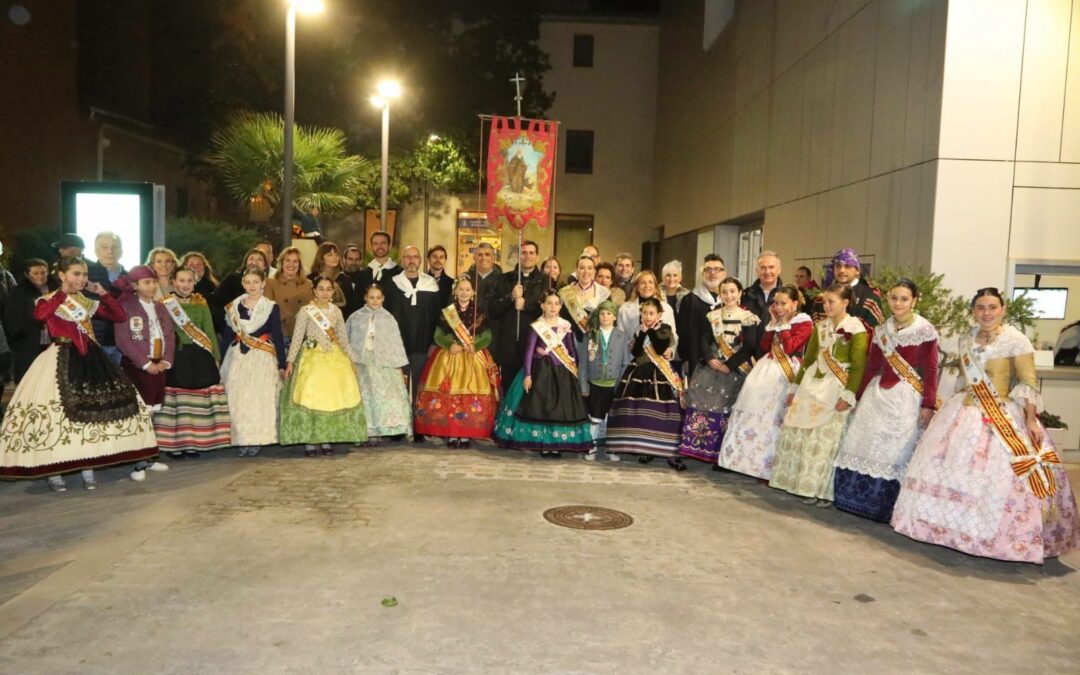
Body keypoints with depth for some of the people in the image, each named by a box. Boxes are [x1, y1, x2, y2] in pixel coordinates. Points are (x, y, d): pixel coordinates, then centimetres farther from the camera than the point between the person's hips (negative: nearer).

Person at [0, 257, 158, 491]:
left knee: (91, 408, 5)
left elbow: (120, 315, 10)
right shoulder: (49, 300, -2)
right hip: (61, 360, -5)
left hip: (89, 358, 5)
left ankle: (88, 468, 14)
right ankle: (53, 474, 3)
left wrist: (103, 293, 2)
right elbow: (39, 314, -26)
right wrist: (63, 292, -19)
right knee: (56, 411, -7)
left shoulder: (88, 301, 12)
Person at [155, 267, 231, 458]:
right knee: (175, 399, -4)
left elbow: (210, 331, 13)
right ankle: (173, 443, 6)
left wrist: (216, 355, 11)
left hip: (199, 357, 3)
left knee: (197, 399, 5)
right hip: (175, 357, -3)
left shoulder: (201, 304, 11)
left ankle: (193, 442, 14)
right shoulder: (164, 304, 1)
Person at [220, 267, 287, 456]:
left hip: (262, 359, -3)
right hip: (237, 357, 3)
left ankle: (256, 440, 5)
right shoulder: (233, 306, 8)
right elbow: (227, 335, 11)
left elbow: (278, 337, 1)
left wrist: (282, 364, -1)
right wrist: (222, 361, 10)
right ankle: (241, 439, 10)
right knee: (237, 399, 1)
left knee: (259, 398, -4)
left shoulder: (272, 307, 0)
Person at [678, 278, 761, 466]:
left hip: (736, 371, -3)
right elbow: (703, 341, 5)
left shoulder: (749, 319, 1)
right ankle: (697, 448, 4)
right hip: (710, 368, 3)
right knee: (703, 404, -2)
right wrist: (709, 359, -12)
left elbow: (749, 348, -7)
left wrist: (729, 365, -15)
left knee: (727, 411, -6)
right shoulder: (712, 316, 12)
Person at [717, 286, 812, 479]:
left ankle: (769, 466, 0)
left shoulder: (804, 323, -4)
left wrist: (784, 324, -8)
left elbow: (789, 347, -17)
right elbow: (764, 348, 9)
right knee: (755, 409, 3)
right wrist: (773, 323, 4)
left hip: (786, 373, -7)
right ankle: (752, 459, 12)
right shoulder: (778, 321, 16)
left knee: (773, 414, -9)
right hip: (767, 368, 7)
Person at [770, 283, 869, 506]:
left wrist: (848, 396, -16)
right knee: (798, 436, 5)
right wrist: (795, 387, 15)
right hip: (812, 385, 6)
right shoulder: (820, 326, 10)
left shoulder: (856, 329, -7)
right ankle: (806, 486, 16)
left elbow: (858, 367, -10)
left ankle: (824, 490, 7)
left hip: (836, 390, -6)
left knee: (826, 440, -5)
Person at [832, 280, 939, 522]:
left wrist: (928, 405, -13)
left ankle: (889, 507, 12)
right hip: (878, 394, 5)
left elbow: (931, 371, -7)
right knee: (867, 447, 6)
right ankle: (862, 500, 17)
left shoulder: (926, 331, -5)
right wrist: (860, 398, 13)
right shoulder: (881, 330, 9)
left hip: (907, 398, -5)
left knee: (896, 452, -1)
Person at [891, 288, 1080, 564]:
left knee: (999, 476, -8)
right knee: (954, 468, 10)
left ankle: (996, 536, 5)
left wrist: (1031, 419, -17)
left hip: (1002, 417, -6)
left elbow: (1029, 383, -11)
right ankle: (954, 525, 24)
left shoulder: (1016, 340, -9)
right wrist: (953, 406, 19)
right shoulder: (965, 340, 9)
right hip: (963, 412, 6)